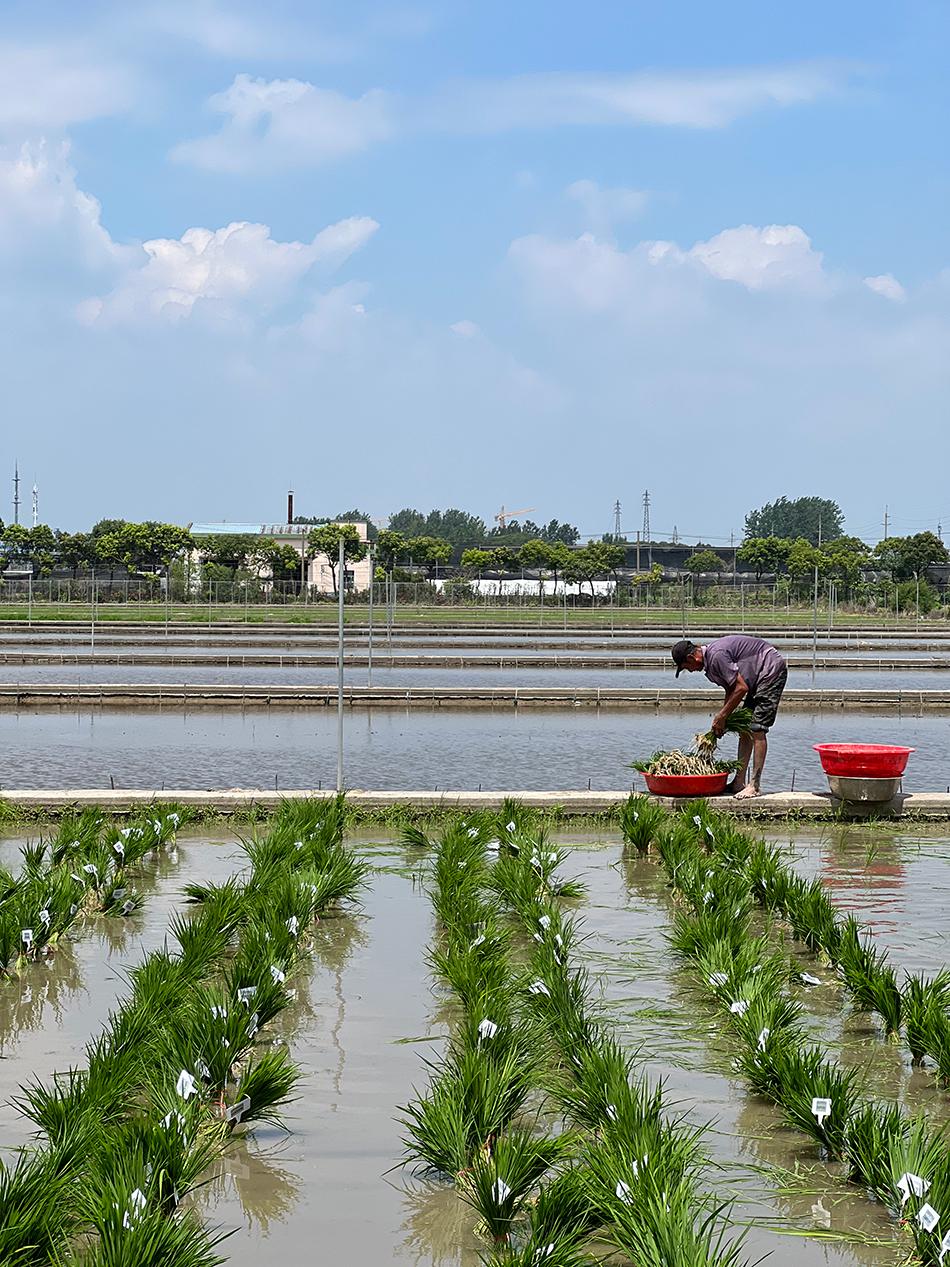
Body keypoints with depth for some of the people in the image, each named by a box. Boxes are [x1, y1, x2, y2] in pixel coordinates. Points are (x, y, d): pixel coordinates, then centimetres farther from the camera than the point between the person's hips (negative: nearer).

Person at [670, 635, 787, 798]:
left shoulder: (716, 656, -23)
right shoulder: (710, 657, 8)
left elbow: (741, 688, -23)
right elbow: (731, 690, 14)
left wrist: (721, 716, -15)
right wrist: (721, 718, 4)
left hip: (772, 670, -11)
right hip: (760, 676, 11)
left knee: (757, 730, -13)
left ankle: (755, 785, -12)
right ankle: (739, 782, 10)